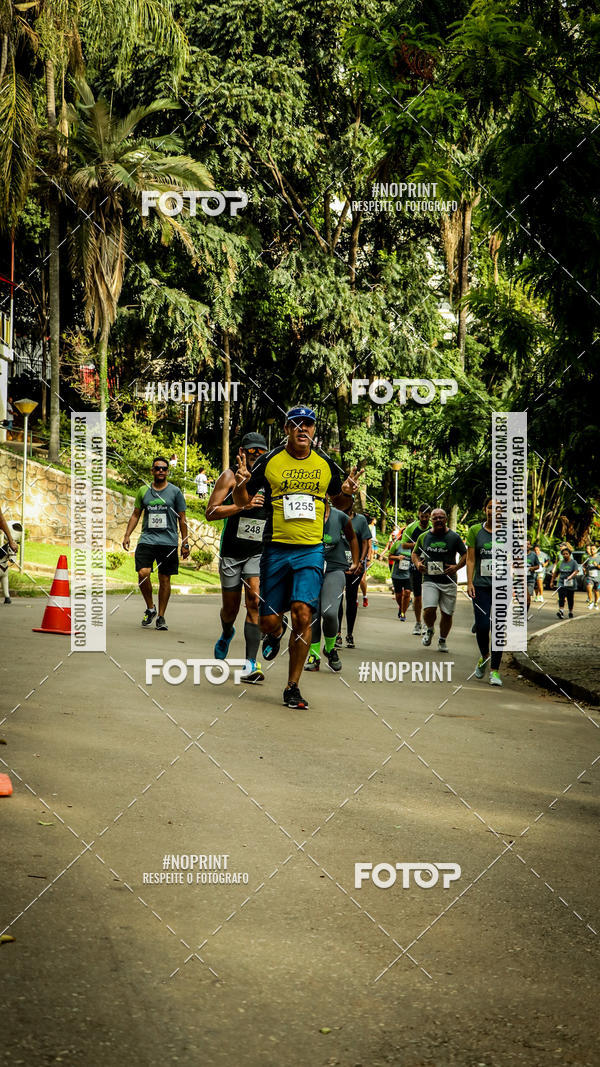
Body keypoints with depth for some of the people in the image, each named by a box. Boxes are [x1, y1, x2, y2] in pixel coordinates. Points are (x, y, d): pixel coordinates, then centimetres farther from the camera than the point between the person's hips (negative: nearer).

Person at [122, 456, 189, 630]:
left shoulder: (175, 492, 5)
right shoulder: (143, 491, 10)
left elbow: (182, 519, 7)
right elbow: (136, 514, 17)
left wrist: (185, 544, 4)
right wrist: (127, 535, 5)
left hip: (168, 542, -1)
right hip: (147, 538, 1)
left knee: (164, 579, 1)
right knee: (143, 573, -16)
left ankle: (161, 617, 12)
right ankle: (150, 608, 7)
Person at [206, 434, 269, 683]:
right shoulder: (230, 476, -4)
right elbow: (211, 511, -10)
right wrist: (243, 506, -20)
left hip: (258, 552, 1)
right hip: (231, 552, -1)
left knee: (255, 602, -16)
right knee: (230, 608, 11)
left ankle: (251, 663, -17)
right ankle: (227, 634, 47)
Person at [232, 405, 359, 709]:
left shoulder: (325, 464, 7)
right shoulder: (270, 461, 1)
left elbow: (338, 503, 21)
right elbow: (241, 501, 8)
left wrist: (346, 492, -1)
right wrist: (241, 483, -14)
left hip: (311, 550, 0)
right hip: (275, 549, 0)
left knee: (303, 615, -15)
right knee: (268, 622, 1)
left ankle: (292, 687, -3)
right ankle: (275, 633, 42)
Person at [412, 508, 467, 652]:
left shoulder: (454, 537, 2)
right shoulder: (423, 537, 8)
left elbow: (465, 554, 7)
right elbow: (415, 553, 20)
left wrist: (457, 567, -10)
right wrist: (418, 564, 0)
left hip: (449, 582, 0)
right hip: (429, 580, 0)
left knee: (447, 613, 3)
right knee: (429, 609, -17)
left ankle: (442, 640, 24)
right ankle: (429, 630, 15)